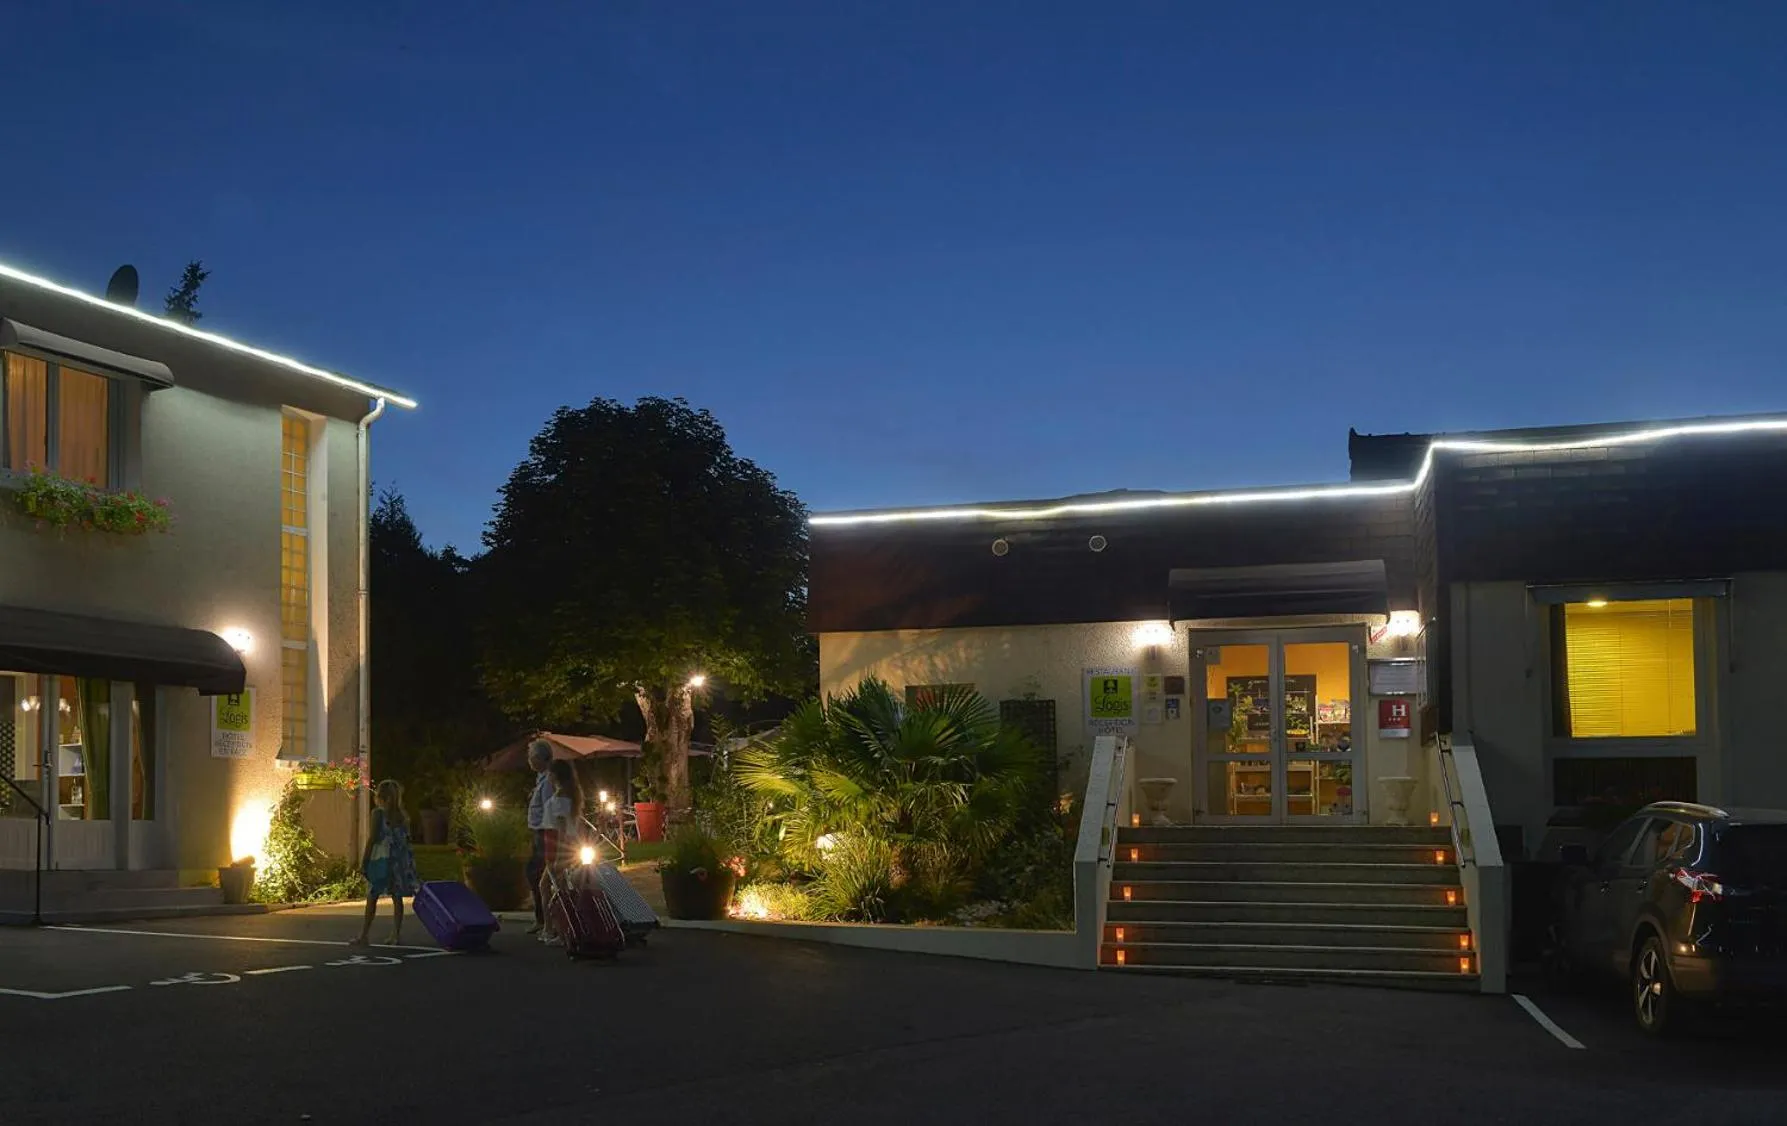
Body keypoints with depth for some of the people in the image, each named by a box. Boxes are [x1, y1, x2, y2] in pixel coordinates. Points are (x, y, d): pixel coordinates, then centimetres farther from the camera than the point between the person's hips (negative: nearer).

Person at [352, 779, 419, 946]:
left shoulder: (378, 813, -7)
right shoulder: (402, 816, 6)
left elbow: (373, 838, -9)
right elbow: (406, 839, 8)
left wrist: (364, 859, -4)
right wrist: (407, 861, 16)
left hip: (381, 858, -5)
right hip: (399, 860, 5)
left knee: (372, 897, 0)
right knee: (397, 897, 7)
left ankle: (364, 935, -1)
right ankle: (396, 934, 7)